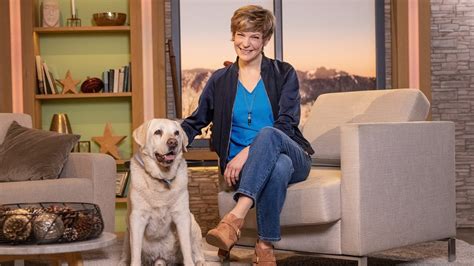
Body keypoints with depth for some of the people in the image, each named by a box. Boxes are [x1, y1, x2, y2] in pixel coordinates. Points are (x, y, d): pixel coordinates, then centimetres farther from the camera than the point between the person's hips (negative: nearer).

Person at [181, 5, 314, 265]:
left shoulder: (283, 74, 4)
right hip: (242, 167, 0)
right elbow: (196, 121, 16)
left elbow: (286, 124, -8)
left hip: (294, 156, 0)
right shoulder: (220, 80, 10)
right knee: (280, 166, -38)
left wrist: (247, 152, -22)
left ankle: (235, 218, -49)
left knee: (267, 134, -38)